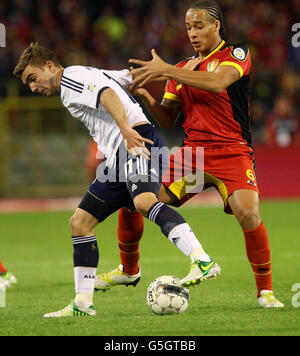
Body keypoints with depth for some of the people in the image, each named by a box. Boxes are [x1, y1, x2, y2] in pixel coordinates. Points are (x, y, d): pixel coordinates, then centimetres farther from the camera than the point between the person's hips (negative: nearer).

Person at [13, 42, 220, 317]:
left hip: (137, 141, -11)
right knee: (80, 222, 7)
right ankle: (83, 302, 9)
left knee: (144, 202, -34)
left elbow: (107, 94, -18)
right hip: (118, 159, 11)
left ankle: (203, 262, -48)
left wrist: (126, 129, -33)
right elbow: (129, 76, 32)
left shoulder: (71, 76, 0)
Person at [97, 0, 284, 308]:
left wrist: (166, 71, -23)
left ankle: (265, 289, -9)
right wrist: (145, 96, -3)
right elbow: (167, 121, 16)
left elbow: (217, 83, -21)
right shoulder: (182, 69, 16)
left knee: (248, 214, -27)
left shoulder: (236, 55, 1)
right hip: (191, 152, 5)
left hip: (232, 152, -5)